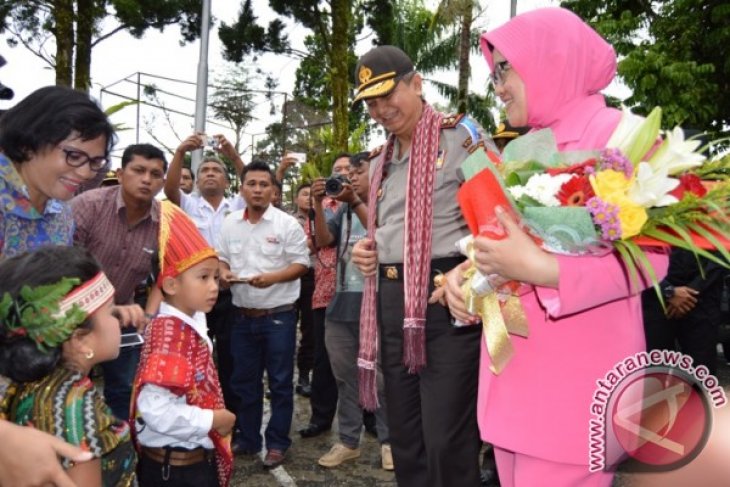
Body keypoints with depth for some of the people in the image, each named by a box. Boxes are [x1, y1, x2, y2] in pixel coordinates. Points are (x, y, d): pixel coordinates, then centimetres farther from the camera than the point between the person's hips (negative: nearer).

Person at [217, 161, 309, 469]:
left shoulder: (287, 224, -8)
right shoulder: (230, 223, 6)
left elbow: (301, 264, -9)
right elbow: (221, 257, 14)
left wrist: (272, 277, -23)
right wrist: (223, 272, -8)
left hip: (279, 316, -4)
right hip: (243, 316, 5)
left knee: (280, 382, 5)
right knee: (244, 381, 15)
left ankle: (277, 444, 19)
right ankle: (247, 439, 31)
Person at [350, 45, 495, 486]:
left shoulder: (461, 135, -3)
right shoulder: (381, 162, 19)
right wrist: (367, 250, 7)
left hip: (446, 298, -7)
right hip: (391, 301, 7)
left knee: (447, 442, -4)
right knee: (404, 437, 15)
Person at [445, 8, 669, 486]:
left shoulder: (614, 133, -9)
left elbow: (648, 258, -16)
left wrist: (539, 270, -27)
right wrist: (466, 273, 1)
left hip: (574, 381, -7)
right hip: (515, 373, 8)